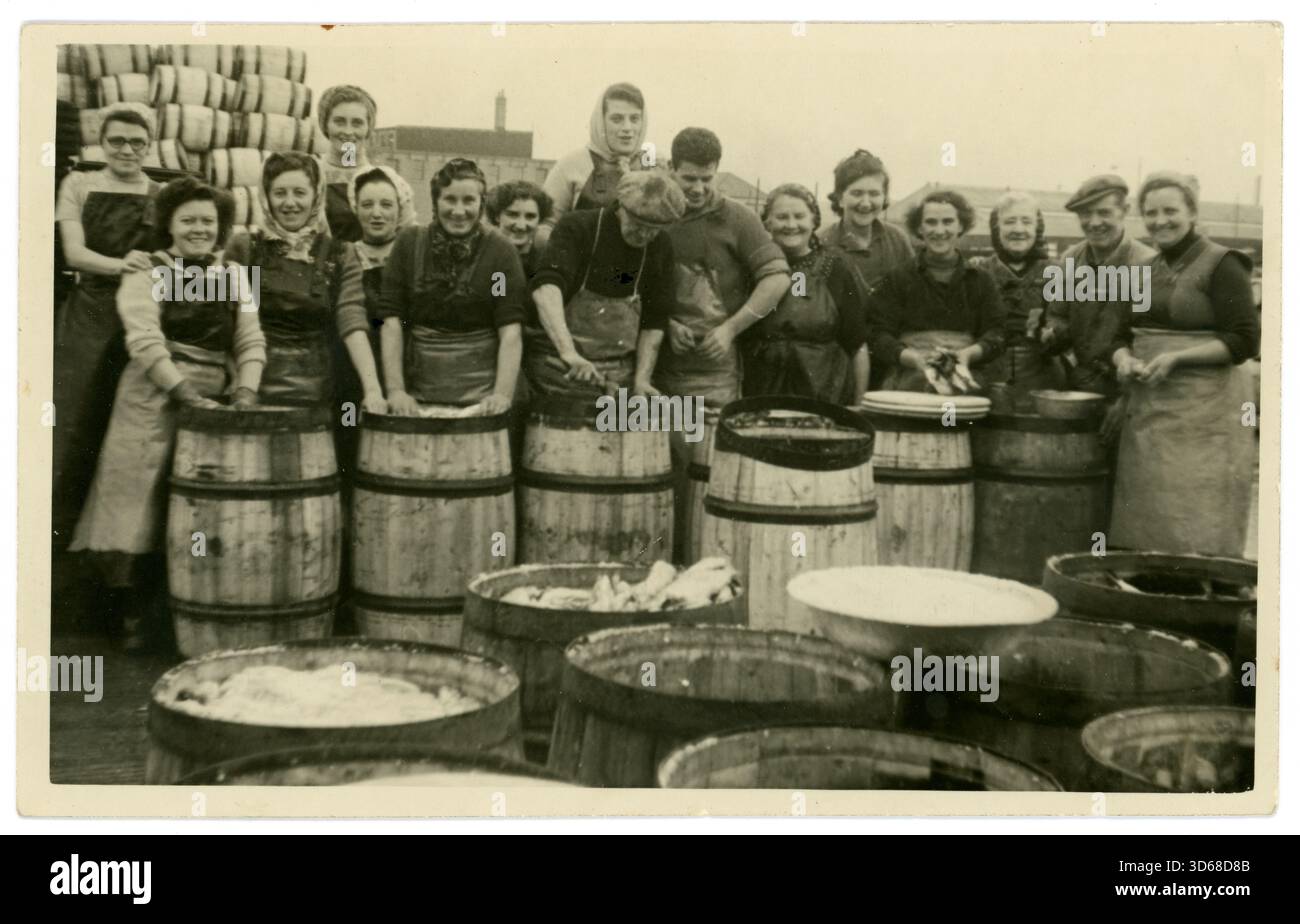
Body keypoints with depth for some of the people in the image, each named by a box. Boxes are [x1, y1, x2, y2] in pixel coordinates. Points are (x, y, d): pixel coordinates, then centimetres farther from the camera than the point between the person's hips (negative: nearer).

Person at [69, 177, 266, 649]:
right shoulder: (146, 272, 1)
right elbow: (145, 341, -10)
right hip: (155, 405, -3)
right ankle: (140, 616, 10)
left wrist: (245, 393, -9)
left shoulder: (233, 275, 14)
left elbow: (250, 342, 8)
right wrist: (188, 394, -20)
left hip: (215, 405, 3)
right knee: (147, 512, -3)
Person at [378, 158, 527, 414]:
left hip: (480, 395, -1)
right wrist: (395, 389, -9)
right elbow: (392, 321, 0)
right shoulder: (408, 244, 4)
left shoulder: (500, 251, -1)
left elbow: (511, 330, -8)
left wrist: (503, 393, -19)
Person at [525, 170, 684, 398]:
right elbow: (545, 288, -28)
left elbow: (655, 320, 8)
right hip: (562, 370, -4)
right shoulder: (578, 227, -12)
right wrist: (568, 352, -41)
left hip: (619, 376, 4)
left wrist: (642, 379, -1)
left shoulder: (660, 247, 3)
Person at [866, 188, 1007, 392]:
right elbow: (877, 335, 3)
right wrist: (912, 358, -15)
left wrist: (969, 353, -12)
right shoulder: (896, 279, 12)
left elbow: (996, 332, 9)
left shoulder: (980, 281, 18)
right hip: (907, 381, -1)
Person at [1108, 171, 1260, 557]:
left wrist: (1177, 357, -19)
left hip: (1204, 411, -6)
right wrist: (1124, 358, -3)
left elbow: (1244, 341, -10)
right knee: (1143, 527, 5)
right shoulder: (1146, 271, 15)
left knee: (1196, 535, -8)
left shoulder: (1221, 265, -5)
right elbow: (1125, 333, 20)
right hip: (1147, 411, 7)